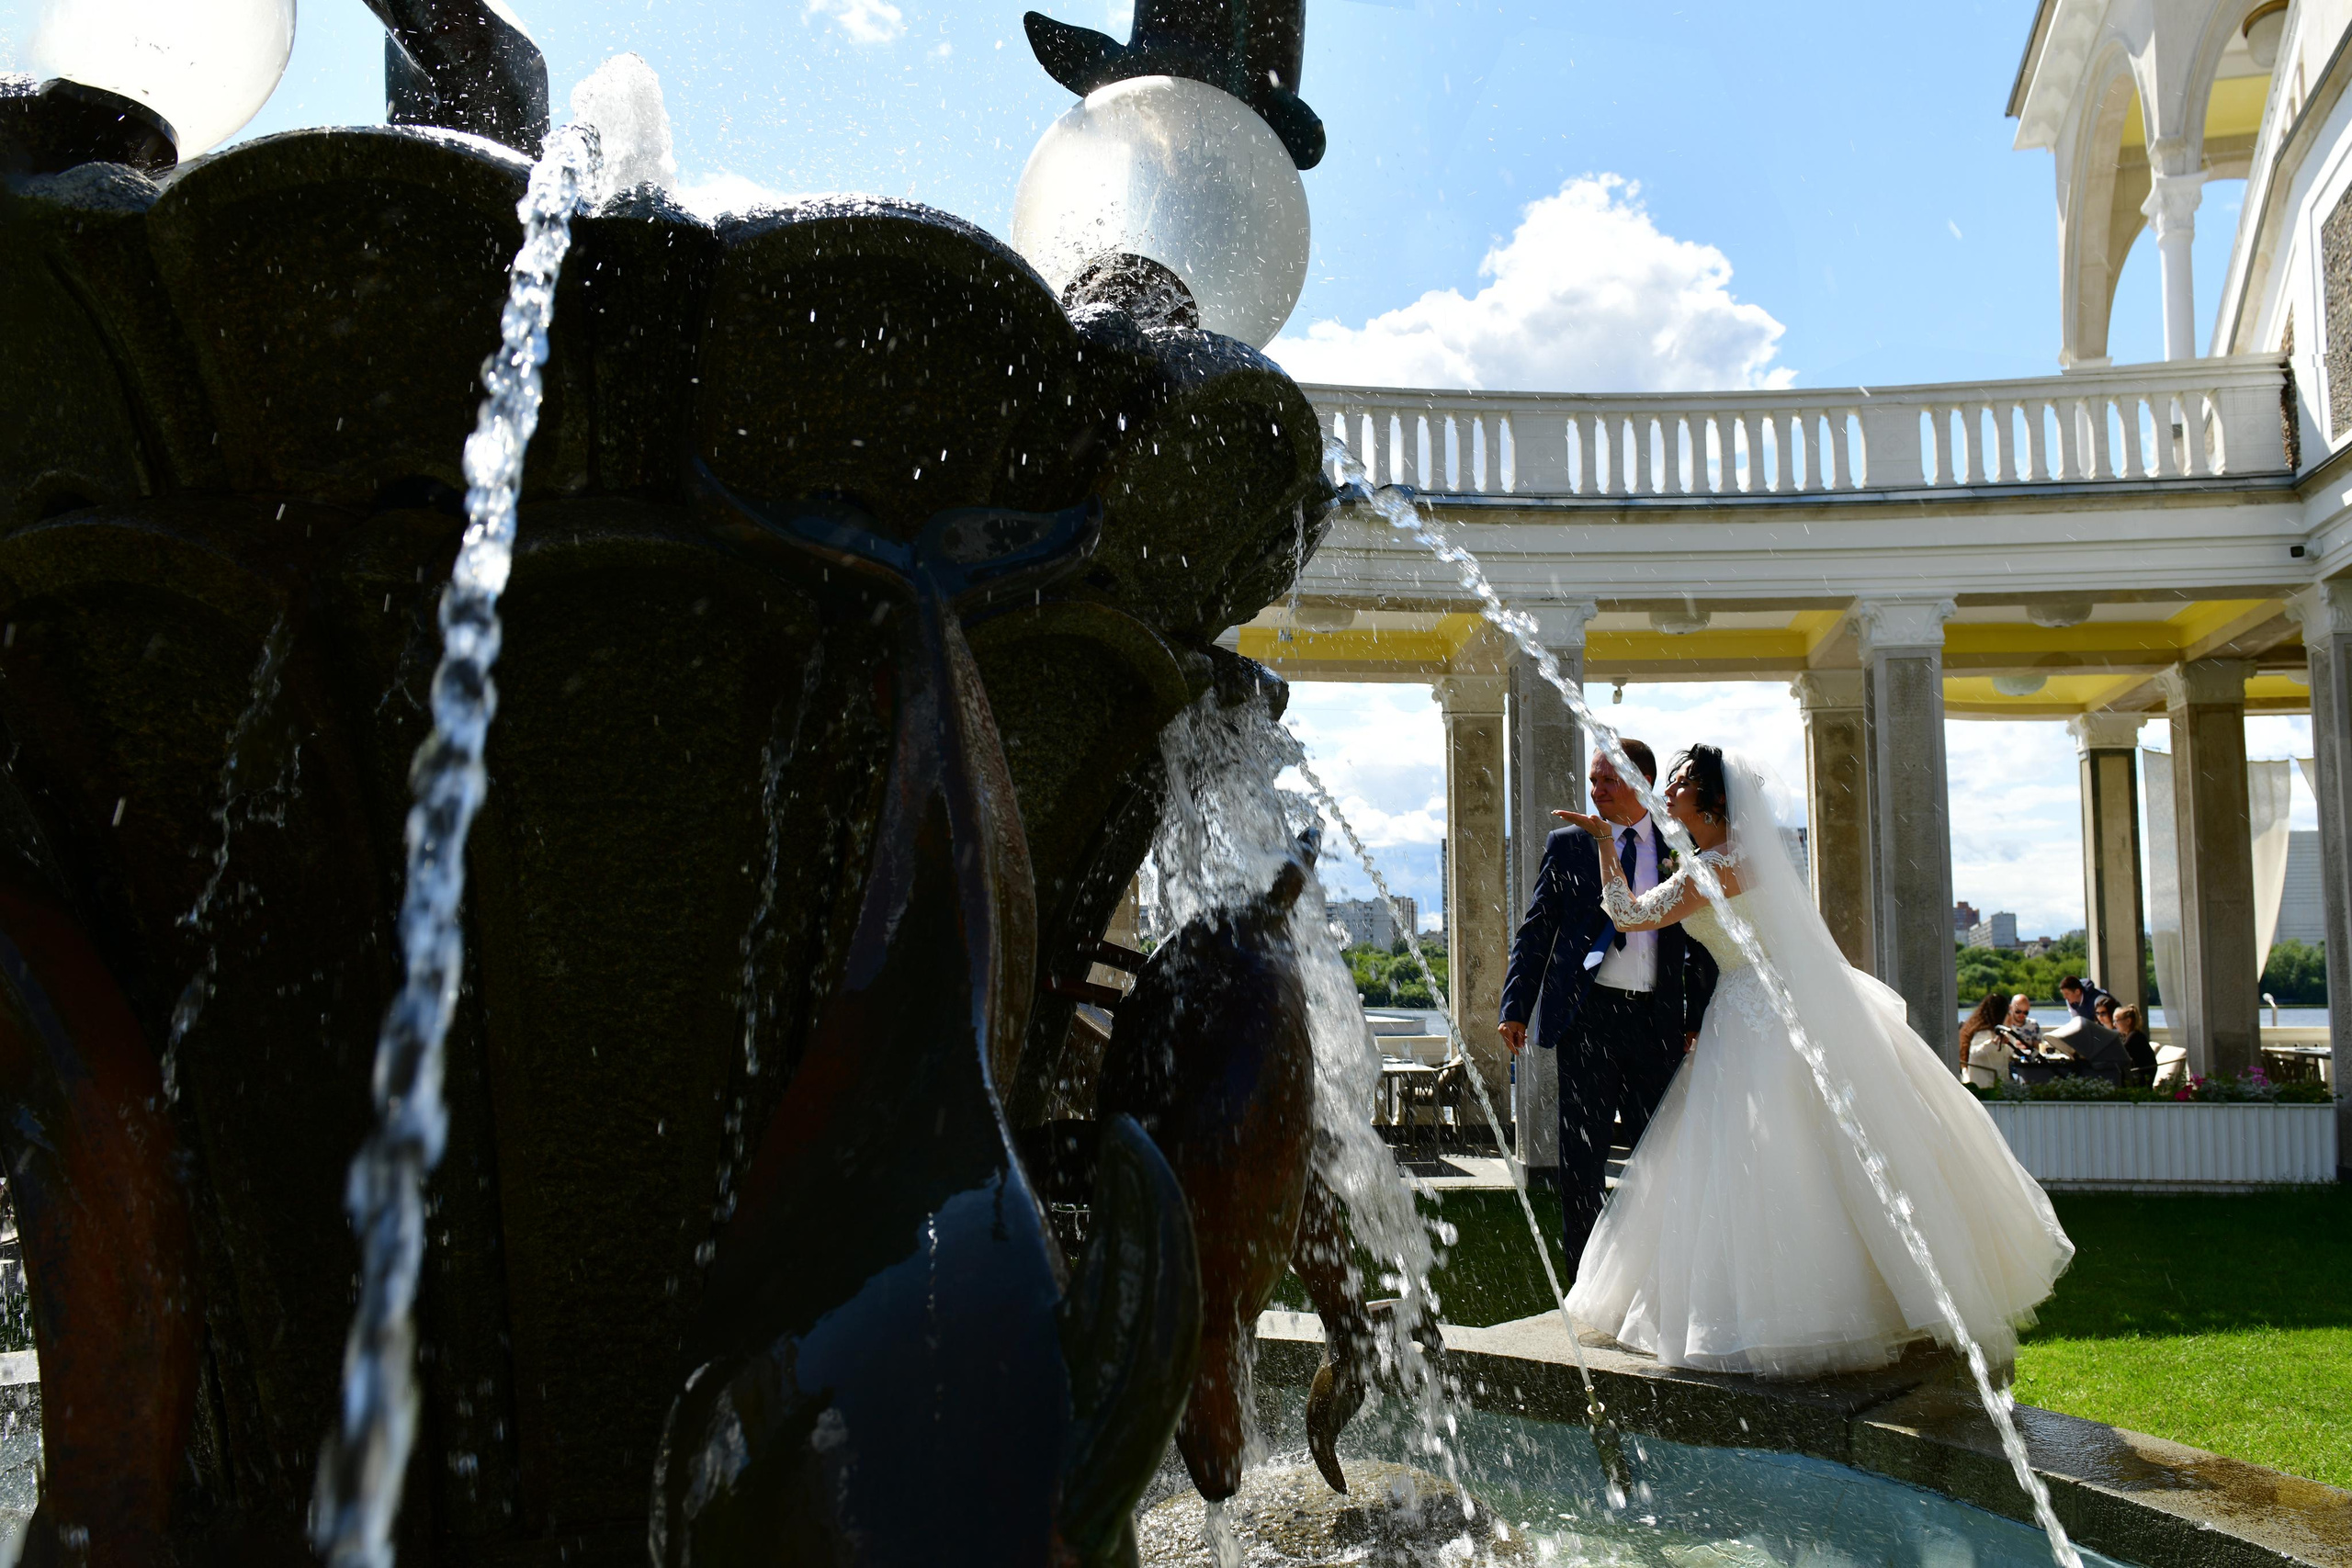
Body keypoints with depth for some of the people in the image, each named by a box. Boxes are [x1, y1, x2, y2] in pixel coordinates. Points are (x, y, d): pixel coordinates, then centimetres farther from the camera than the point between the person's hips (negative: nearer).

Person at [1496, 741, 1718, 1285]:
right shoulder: (1569, 843, 9)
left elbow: (1701, 945, 12)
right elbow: (1535, 930, 7)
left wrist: (1698, 1020, 2)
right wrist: (1515, 1008, -2)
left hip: (1657, 1019, 1)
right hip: (1586, 1016, -1)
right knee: (1583, 1154, 1)